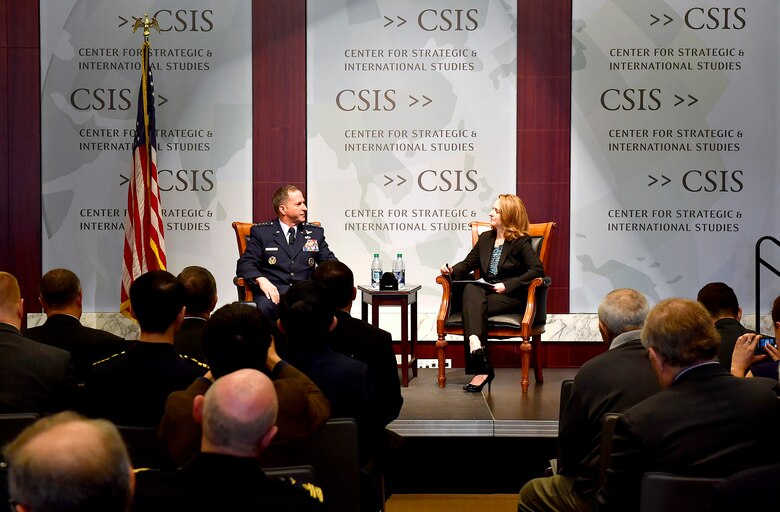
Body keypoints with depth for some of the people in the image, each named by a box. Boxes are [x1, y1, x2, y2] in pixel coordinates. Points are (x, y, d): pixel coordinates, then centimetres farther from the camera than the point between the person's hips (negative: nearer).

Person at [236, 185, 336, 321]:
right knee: (264, 307, -37)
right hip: (274, 293, -2)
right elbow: (245, 264, 2)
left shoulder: (316, 232, 19)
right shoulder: (261, 232, 10)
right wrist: (261, 280, -19)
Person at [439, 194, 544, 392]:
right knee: (470, 289, -31)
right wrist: (452, 271, -2)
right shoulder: (485, 238, 19)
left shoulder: (521, 242, -1)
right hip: (485, 291, 5)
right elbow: (467, 265, 21)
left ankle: (480, 369, -36)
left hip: (510, 297, -5)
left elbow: (537, 269, -14)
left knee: (472, 308, -31)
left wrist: (507, 285, -19)